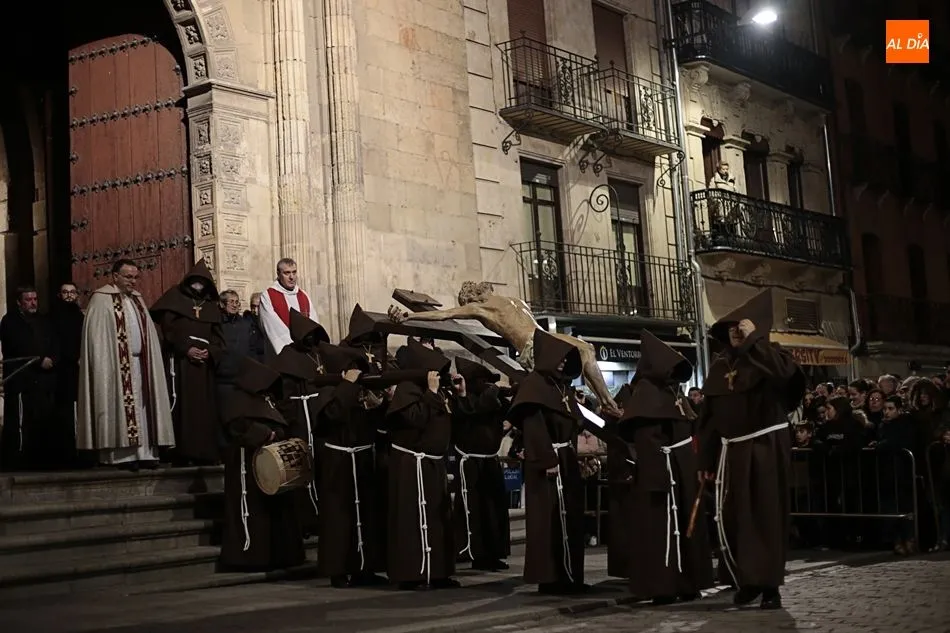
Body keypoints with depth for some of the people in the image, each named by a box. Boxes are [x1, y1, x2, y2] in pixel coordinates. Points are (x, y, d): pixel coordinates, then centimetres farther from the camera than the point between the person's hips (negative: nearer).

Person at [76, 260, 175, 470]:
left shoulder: (137, 299, 18)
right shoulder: (102, 299, -4)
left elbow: (148, 333, 20)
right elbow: (97, 338, -10)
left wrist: (150, 357, 9)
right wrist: (106, 365, -16)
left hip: (139, 362, 7)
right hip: (117, 364, -7)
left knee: (141, 407, 4)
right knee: (121, 406, -7)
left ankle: (144, 452, 5)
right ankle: (122, 454, -5)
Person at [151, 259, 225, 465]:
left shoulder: (211, 305, 18)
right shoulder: (175, 299, 7)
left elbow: (218, 336, 12)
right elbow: (167, 329, -3)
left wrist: (210, 352, -8)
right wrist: (186, 349, -14)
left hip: (204, 365, 4)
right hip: (180, 362, -4)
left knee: (204, 408, 0)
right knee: (183, 408, -10)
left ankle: (205, 453, 1)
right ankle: (183, 454, -10)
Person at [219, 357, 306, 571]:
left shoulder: (268, 400, 20)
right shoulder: (238, 400, -6)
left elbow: (283, 426, 24)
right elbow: (240, 426, -23)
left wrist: (293, 437, 4)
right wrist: (267, 435, -24)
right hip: (248, 463, -9)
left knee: (275, 507, 9)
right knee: (253, 509, -9)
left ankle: (276, 555, 14)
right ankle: (249, 556, -5)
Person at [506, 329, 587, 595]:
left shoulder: (562, 385, 17)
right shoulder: (533, 384, -9)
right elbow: (533, 426, -17)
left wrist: (573, 456, 12)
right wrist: (547, 461, -22)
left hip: (567, 460, 9)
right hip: (548, 461, -9)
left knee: (569, 516, 9)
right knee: (550, 517, -8)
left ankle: (569, 576, 14)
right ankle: (550, 578, -5)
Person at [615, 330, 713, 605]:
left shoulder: (675, 390, 15)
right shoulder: (645, 391, -9)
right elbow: (644, 439, -17)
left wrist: (694, 464, 12)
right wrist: (658, 473, -25)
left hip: (683, 467, 9)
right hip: (660, 466, -9)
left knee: (683, 524, 11)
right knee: (659, 525, -6)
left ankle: (685, 582, 17)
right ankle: (660, 587, -4)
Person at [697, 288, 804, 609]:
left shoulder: (770, 356, -1)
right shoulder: (719, 367, 11)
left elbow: (787, 373, -27)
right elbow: (709, 416, 11)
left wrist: (754, 340, -19)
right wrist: (706, 458, 8)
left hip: (768, 447, -4)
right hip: (733, 451, 4)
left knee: (769, 514, -2)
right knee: (731, 517, 1)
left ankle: (770, 584, 4)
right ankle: (747, 580, 16)